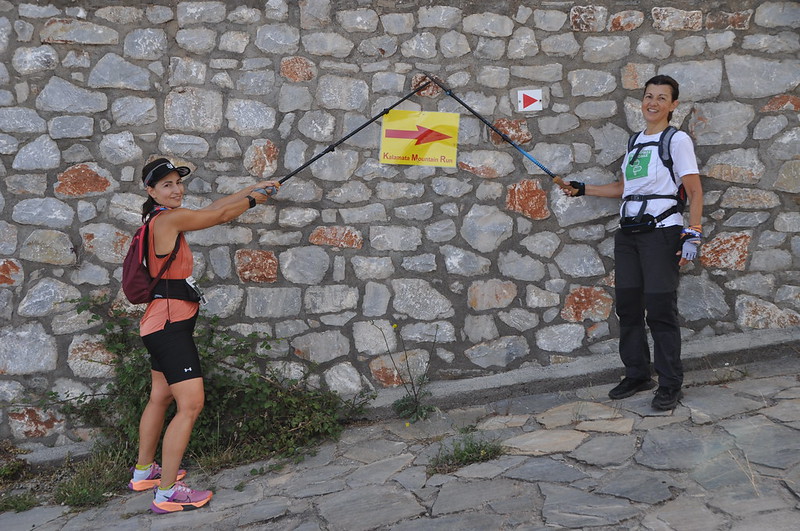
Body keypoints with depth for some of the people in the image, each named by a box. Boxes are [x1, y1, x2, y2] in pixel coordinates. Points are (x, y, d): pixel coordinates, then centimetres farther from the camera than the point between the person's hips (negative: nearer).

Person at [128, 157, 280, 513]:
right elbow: (221, 215, -8)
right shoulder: (169, 219, -16)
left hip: (162, 323, 11)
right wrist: (253, 199, 10)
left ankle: (143, 472, 34)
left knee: (161, 398, 20)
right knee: (190, 405, -11)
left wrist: (254, 188, 20)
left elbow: (213, 208, 18)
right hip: (170, 325, -11)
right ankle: (166, 493, -7)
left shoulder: (159, 219, 12)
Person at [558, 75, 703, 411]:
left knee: (660, 310, -8)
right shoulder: (635, 141, 18)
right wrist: (581, 189, 19)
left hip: (661, 232, -7)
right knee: (628, 306, 7)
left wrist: (693, 235, -16)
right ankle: (637, 375, 20)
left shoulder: (677, 140, -2)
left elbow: (695, 191, -6)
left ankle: (670, 384, 3)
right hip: (629, 233, 7)